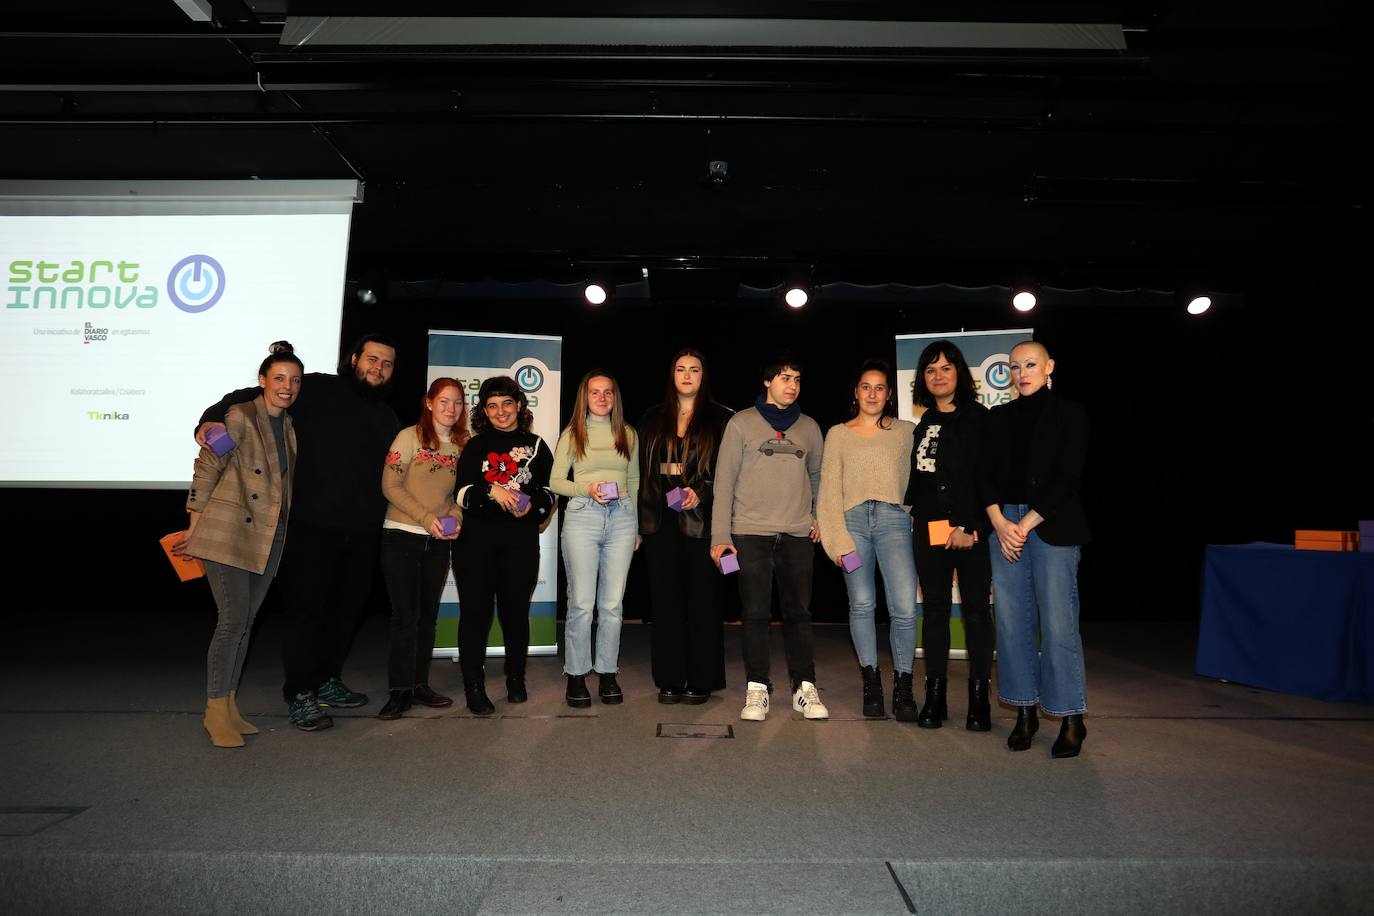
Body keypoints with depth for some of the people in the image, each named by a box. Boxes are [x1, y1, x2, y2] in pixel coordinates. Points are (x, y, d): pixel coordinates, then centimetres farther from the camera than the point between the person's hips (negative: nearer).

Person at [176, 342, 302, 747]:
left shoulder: (288, 426, 12)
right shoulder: (239, 417, -9)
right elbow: (206, 469, -6)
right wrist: (194, 528, -3)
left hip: (268, 539, 7)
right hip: (229, 534, -7)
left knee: (245, 623, 12)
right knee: (233, 620, -7)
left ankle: (229, 706, 22)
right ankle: (214, 711, 6)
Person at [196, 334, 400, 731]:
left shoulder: (388, 418, 17)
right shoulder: (318, 390, -3)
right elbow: (250, 397, -7)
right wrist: (211, 419, -22)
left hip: (362, 534, 6)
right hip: (312, 527, -6)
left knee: (349, 608, 14)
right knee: (306, 606, 1)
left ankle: (327, 681, 30)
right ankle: (300, 694, 13)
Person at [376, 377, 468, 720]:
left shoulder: (463, 443, 7)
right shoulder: (410, 436, -5)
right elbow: (390, 485, -10)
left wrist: (455, 514, -8)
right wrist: (426, 517, -17)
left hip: (439, 541, 4)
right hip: (402, 536, -4)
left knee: (427, 614, 10)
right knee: (406, 614, -4)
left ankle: (420, 683, 22)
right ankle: (400, 690, 8)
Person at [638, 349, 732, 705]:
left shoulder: (720, 419, 3)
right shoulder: (653, 419, 13)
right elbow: (643, 471, 12)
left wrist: (700, 492, -18)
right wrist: (639, 521, 6)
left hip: (702, 520, -3)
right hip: (661, 521, 3)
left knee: (703, 600, 2)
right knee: (665, 600, 6)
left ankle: (701, 680, 12)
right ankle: (670, 679, 15)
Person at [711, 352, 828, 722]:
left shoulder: (809, 427, 13)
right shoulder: (742, 423, 2)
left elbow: (818, 477, 21)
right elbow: (725, 480, -1)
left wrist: (820, 518, 7)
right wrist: (720, 535, -6)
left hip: (798, 535, 3)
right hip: (751, 532, -2)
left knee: (799, 612, 6)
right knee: (755, 613, 1)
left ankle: (805, 688, 14)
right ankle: (757, 690, 9)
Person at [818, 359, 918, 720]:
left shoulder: (905, 431, 14)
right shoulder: (838, 434, 13)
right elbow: (830, 489, 8)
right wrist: (838, 538, -2)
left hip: (893, 519, 0)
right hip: (853, 519, 1)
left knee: (904, 608, -10)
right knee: (861, 605, 0)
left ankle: (902, 684, 6)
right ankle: (871, 682, 15)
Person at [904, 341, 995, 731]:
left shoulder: (979, 418, -2)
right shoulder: (924, 424, 14)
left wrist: (972, 528, -14)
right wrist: (914, 513, 6)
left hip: (971, 531, -4)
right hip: (929, 530, 5)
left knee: (976, 608, 1)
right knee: (935, 608, 7)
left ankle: (980, 697, 10)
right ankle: (935, 695, 14)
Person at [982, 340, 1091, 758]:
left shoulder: (1069, 414, 3)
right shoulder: (999, 418, 14)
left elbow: (1067, 478, -5)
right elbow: (987, 475, 8)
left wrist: (1026, 524, -10)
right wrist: (1000, 523, -7)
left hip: (1052, 526, -4)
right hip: (1004, 525, 4)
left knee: (1058, 622, -6)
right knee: (1012, 621, 4)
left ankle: (1072, 719, 7)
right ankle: (1025, 712, 15)